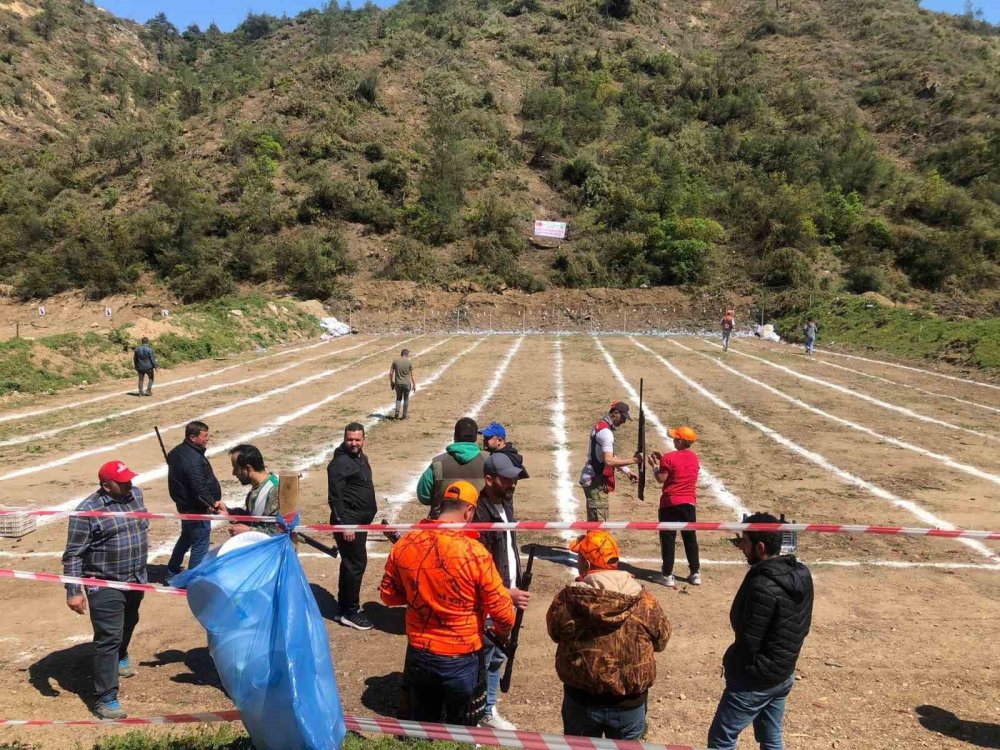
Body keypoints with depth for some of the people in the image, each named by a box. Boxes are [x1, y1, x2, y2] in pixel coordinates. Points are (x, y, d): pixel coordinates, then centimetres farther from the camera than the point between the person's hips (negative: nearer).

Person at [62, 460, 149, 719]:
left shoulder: (136, 495, 0)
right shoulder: (88, 510, -20)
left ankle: (121, 658, 54)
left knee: (128, 625, 27)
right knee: (108, 639, -6)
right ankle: (105, 699, 1)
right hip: (105, 586, -7)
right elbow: (73, 555, -17)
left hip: (136, 580, 7)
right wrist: (73, 591, -20)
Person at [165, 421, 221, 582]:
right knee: (200, 545, 2)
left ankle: (172, 574, 38)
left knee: (186, 537, 27)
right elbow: (200, 490, -28)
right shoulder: (194, 459, -27)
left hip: (185, 505, 10)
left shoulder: (176, 452, 5)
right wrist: (212, 504, -18)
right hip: (197, 509, -10)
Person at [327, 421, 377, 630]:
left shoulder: (361, 457, 12)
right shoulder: (340, 463, -17)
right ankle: (350, 612, 5)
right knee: (356, 564, -6)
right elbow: (335, 497, -21)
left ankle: (344, 608, 27)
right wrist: (344, 524, -23)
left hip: (360, 521, 10)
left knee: (351, 564, 16)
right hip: (348, 522, -10)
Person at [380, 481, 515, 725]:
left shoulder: (403, 545, -10)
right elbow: (503, 613, -16)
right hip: (460, 660, -4)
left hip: (417, 655, 4)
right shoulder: (475, 553, -24)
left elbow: (388, 595, 5)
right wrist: (501, 632, 6)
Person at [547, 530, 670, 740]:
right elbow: (661, 641, 2)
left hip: (582, 699, -1)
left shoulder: (568, 598, -17)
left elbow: (555, 632, 1)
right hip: (630, 702, 1)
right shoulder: (644, 601, -12)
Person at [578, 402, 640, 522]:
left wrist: (627, 471, 10)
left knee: (594, 520, 19)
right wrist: (632, 460, -23)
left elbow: (611, 456, 17)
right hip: (596, 482, -10)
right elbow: (609, 461, -28)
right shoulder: (606, 431, -19)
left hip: (593, 479, 10)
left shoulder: (601, 425, 13)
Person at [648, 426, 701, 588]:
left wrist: (654, 465, 2)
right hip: (689, 503, 6)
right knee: (690, 538, 14)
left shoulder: (669, 457, -15)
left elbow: (661, 478, -13)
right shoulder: (694, 457, 6)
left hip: (670, 503, -5)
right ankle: (695, 573, 18)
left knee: (668, 539, 2)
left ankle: (667, 575, 4)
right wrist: (663, 459, 16)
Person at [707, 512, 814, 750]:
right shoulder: (801, 574, -3)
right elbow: (802, 628, 7)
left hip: (755, 681, -8)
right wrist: (782, 658, 15)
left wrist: (732, 667, -3)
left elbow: (748, 641, -22)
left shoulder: (763, 585, -30)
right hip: (784, 676, 8)